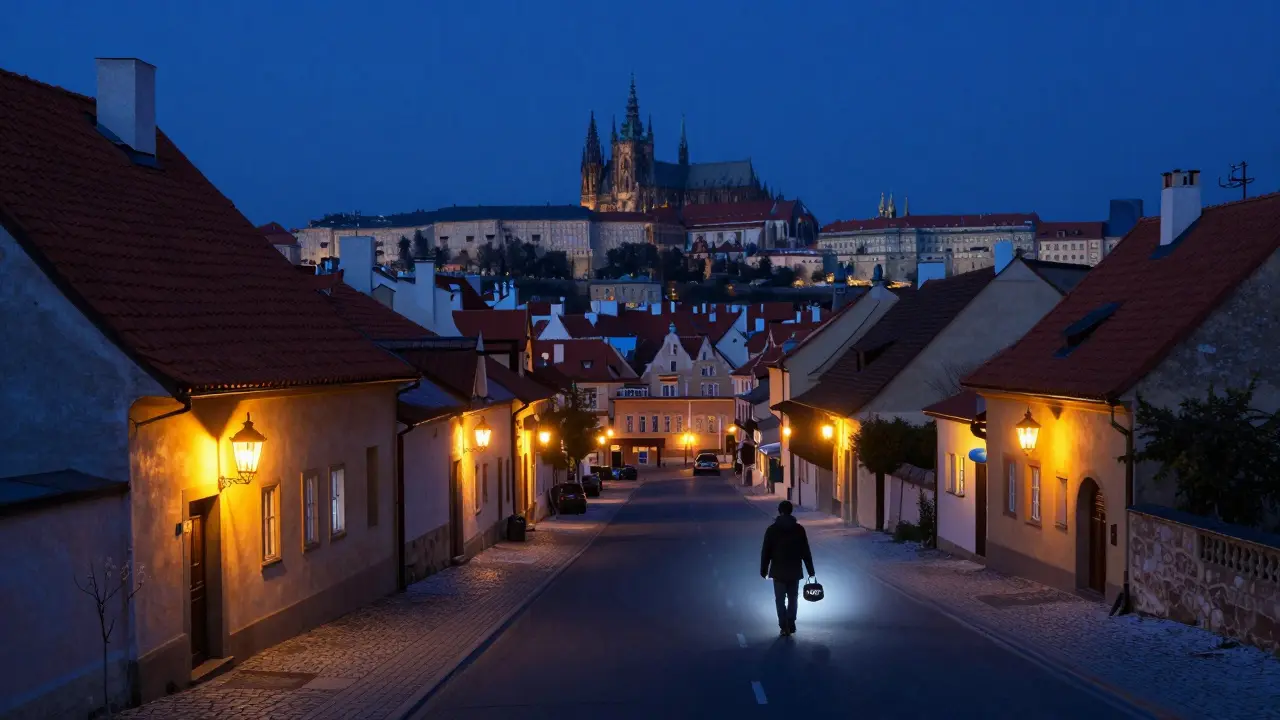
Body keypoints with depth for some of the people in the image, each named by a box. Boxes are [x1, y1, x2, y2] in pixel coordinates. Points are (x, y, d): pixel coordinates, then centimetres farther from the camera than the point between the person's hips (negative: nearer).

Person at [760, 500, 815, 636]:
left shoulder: (772, 529, -6)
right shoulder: (799, 529, -2)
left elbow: (765, 552, -4)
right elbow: (806, 552, 0)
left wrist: (764, 570, 5)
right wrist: (810, 570, 6)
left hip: (778, 571, -1)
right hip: (795, 571, 2)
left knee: (780, 600, 5)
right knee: (793, 598, 15)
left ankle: (784, 627, -1)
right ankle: (790, 624, 15)